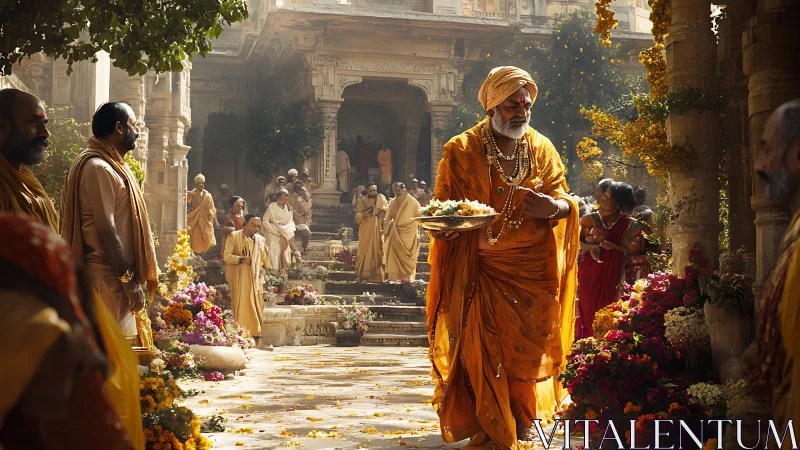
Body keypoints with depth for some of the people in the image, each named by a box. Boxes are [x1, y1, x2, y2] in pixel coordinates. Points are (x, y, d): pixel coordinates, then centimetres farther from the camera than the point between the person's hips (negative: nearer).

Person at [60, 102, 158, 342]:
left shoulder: (109, 166, 16)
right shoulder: (99, 168, -15)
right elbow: (105, 230, -20)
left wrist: (133, 276, 19)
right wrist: (128, 279, -19)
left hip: (116, 274, 10)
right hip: (108, 277, -10)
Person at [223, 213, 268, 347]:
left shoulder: (260, 240, 14)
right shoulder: (234, 236, 0)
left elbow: (265, 258, 23)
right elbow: (226, 255, -7)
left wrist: (263, 270, 6)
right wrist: (241, 259, -19)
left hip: (255, 279, 4)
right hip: (239, 279, -4)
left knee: (256, 307, 1)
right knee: (241, 306, -8)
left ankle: (256, 336, 4)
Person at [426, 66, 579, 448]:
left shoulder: (542, 149, 6)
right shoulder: (461, 151, -2)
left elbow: (564, 200, 9)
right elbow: (441, 206, 1)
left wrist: (554, 207, -15)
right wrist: (444, 225, -23)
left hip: (533, 270, 2)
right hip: (481, 271, -2)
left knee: (528, 346, 4)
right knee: (482, 349, -7)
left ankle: (522, 418, 26)